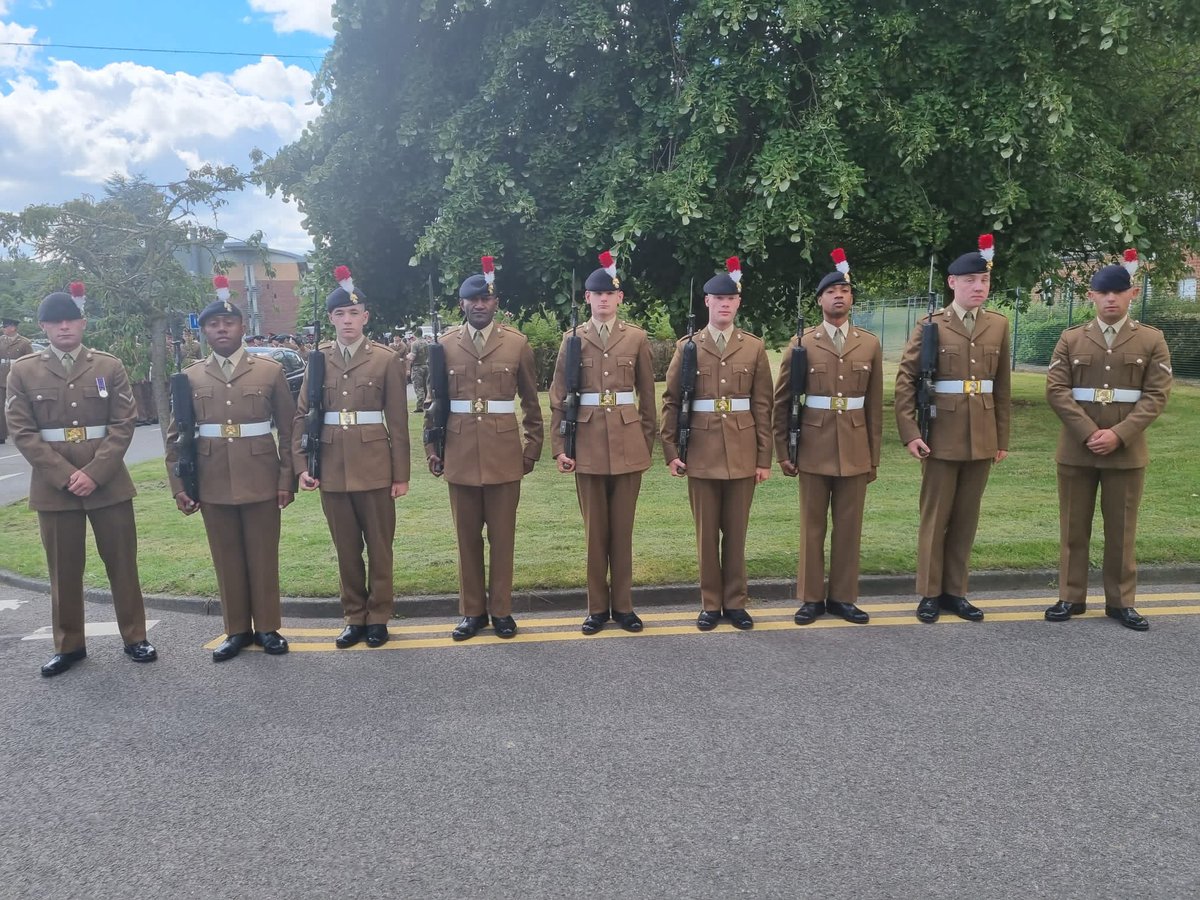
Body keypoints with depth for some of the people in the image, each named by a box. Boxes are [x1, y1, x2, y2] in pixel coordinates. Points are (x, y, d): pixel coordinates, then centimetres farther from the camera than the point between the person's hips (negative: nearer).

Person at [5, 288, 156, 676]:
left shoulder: (109, 366, 3)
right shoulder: (22, 371, 3)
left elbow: (124, 424, -3)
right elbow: (22, 431, -2)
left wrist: (94, 473, -13)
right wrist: (64, 475, -12)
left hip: (109, 481, 0)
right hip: (53, 485, 0)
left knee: (122, 563, 6)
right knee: (63, 569, 9)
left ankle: (135, 638, 19)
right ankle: (69, 645, 22)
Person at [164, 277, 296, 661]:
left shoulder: (270, 370, 1)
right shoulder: (190, 377, 6)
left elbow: (288, 429, 2)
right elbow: (175, 436, 9)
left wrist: (287, 477, -3)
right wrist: (179, 485, 4)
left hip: (261, 481, -2)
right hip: (213, 484, 2)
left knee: (263, 557, 6)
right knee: (226, 559, 9)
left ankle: (267, 628, 19)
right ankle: (237, 630, 22)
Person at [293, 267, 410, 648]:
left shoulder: (386, 359, -1)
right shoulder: (317, 361, 6)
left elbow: (398, 421, -1)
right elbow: (302, 415, 7)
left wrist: (401, 473, -3)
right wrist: (301, 465, -1)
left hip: (374, 466, -2)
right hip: (332, 468, 2)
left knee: (379, 546, 7)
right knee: (346, 548, 11)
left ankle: (378, 618, 20)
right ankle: (354, 618, 23)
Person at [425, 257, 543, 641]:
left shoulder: (517, 343, 3)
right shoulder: (444, 345, 4)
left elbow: (531, 402, 8)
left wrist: (532, 448, 5)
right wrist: (432, 449, 6)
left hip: (504, 454, -1)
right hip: (460, 456, 1)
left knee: (502, 536, 7)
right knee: (467, 537, 9)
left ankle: (501, 609, 20)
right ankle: (472, 610, 22)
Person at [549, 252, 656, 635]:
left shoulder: (636, 338, 4)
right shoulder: (573, 339, 3)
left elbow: (647, 395, 7)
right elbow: (558, 397, 3)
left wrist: (648, 441, 6)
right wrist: (560, 446, -2)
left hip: (627, 443, 0)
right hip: (588, 444, 0)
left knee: (622, 528, 8)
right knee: (594, 529, 7)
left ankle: (623, 605, 19)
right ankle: (597, 606, 18)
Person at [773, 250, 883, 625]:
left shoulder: (870, 345, 6)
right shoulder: (801, 344, 0)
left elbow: (875, 405, 8)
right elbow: (781, 402, 2)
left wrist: (874, 456, 7)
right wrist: (783, 451, 0)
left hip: (855, 450, 2)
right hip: (813, 450, -2)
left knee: (849, 526, 7)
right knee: (812, 526, 6)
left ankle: (842, 597, 19)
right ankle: (811, 598, 16)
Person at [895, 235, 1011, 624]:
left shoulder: (999, 325, 8)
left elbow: (1002, 386, 10)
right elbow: (905, 379, -6)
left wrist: (1002, 437, 9)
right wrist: (910, 432, -12)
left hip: (982, 439, 4)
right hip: (941, 437, -3)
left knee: (966, 518, 10)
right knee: (935, 517, 4)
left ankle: (955, 591, 21)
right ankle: (930, 593, 15)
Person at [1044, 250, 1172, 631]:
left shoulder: (1152, 340, 3)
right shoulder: (1071, 339, 4)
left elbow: (1156, 395, -4)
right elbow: (1056, 390, -4)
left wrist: (1118, 434, -16)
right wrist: (1089, 432, -15)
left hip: (1127, 451, 0)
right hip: (1076, 449, 1)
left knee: (1121, 528, 7)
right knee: (1073, 526, 7)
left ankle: (1120, 601, 20)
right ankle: (1071, 597, 18)